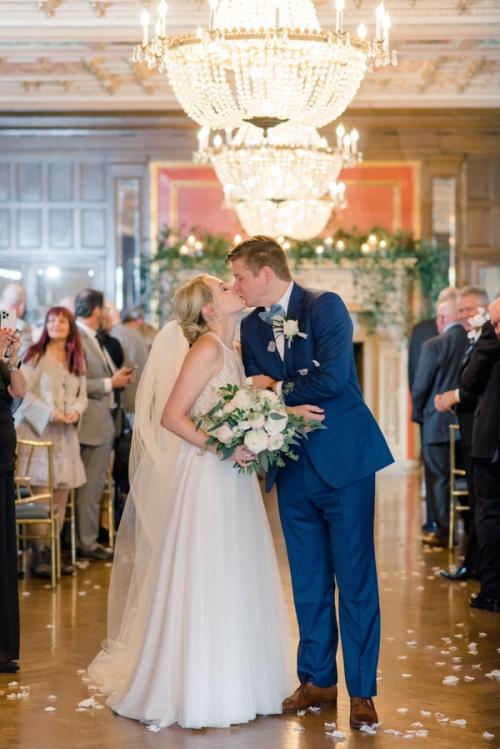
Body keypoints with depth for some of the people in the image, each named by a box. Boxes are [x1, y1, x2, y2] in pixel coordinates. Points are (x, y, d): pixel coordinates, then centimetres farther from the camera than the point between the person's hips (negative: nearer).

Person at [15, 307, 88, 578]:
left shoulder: (77, 360, 15)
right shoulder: (35, 355, -2)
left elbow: (82, 395, 16)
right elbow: (23, 392, -8)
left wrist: (76, 411, -5)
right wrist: (49, 413, -17)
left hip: (65, 434, 5)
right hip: (38, 431, -5)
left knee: (62, 495, 3)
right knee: (42, 495, -9)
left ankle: (53, 553, 11)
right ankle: (38, 556, -3)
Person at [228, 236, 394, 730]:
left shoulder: (325, 306, -9)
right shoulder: (251, 326, 9)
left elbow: (333, 378, -21)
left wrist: (275, 389, -8)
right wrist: (289, 408, -15)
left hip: (343, 460, -6)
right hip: (294, 467, 6)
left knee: (355, 577, 0)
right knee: (308, 580, 12)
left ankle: (362, 690, 8)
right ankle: (318, 679, 24)